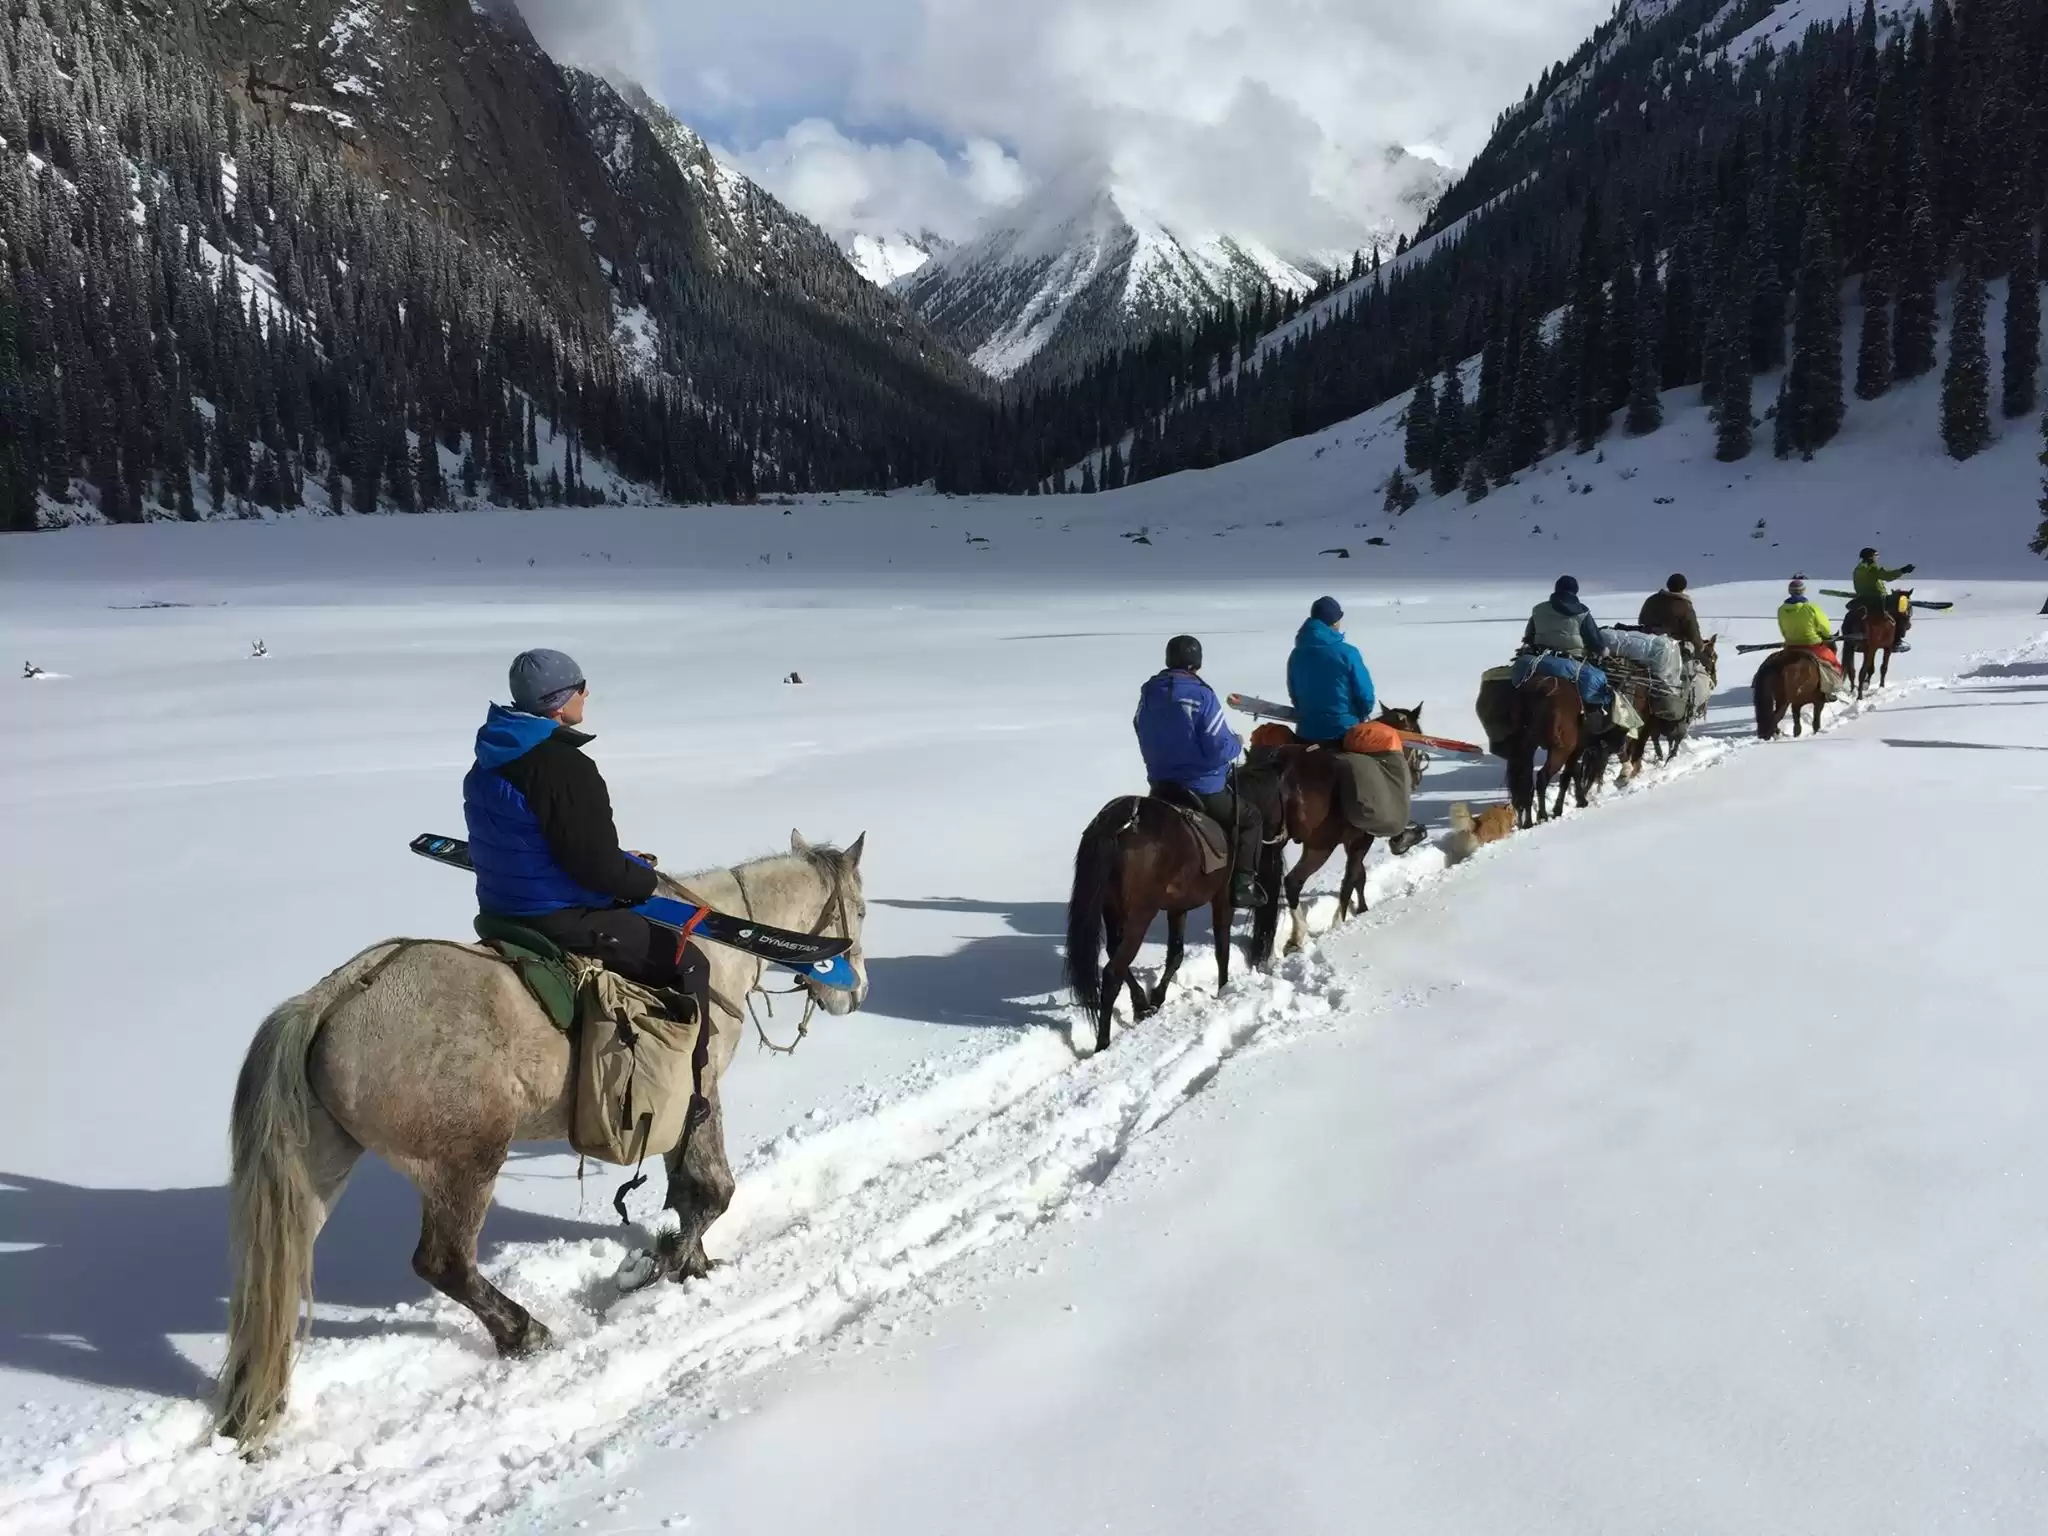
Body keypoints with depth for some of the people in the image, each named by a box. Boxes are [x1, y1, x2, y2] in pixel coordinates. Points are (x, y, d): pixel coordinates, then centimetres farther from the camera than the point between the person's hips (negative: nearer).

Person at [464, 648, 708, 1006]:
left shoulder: (494, 757, 6)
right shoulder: (564, 767, -25)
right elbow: (597, 865, -25)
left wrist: (624, 861, 14)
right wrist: (644, 878, -4)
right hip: (558, 918, -10)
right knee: (687, 964, -2)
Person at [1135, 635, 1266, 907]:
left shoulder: (1148, 693, 1)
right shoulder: (1201, 695, -20)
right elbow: (1220, 748, -21)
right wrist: (1237, 743, 1)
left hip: (1160, 787, 7)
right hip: (1204, 790, -7)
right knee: (1250, 818, 14)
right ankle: (1242, 884, 2)